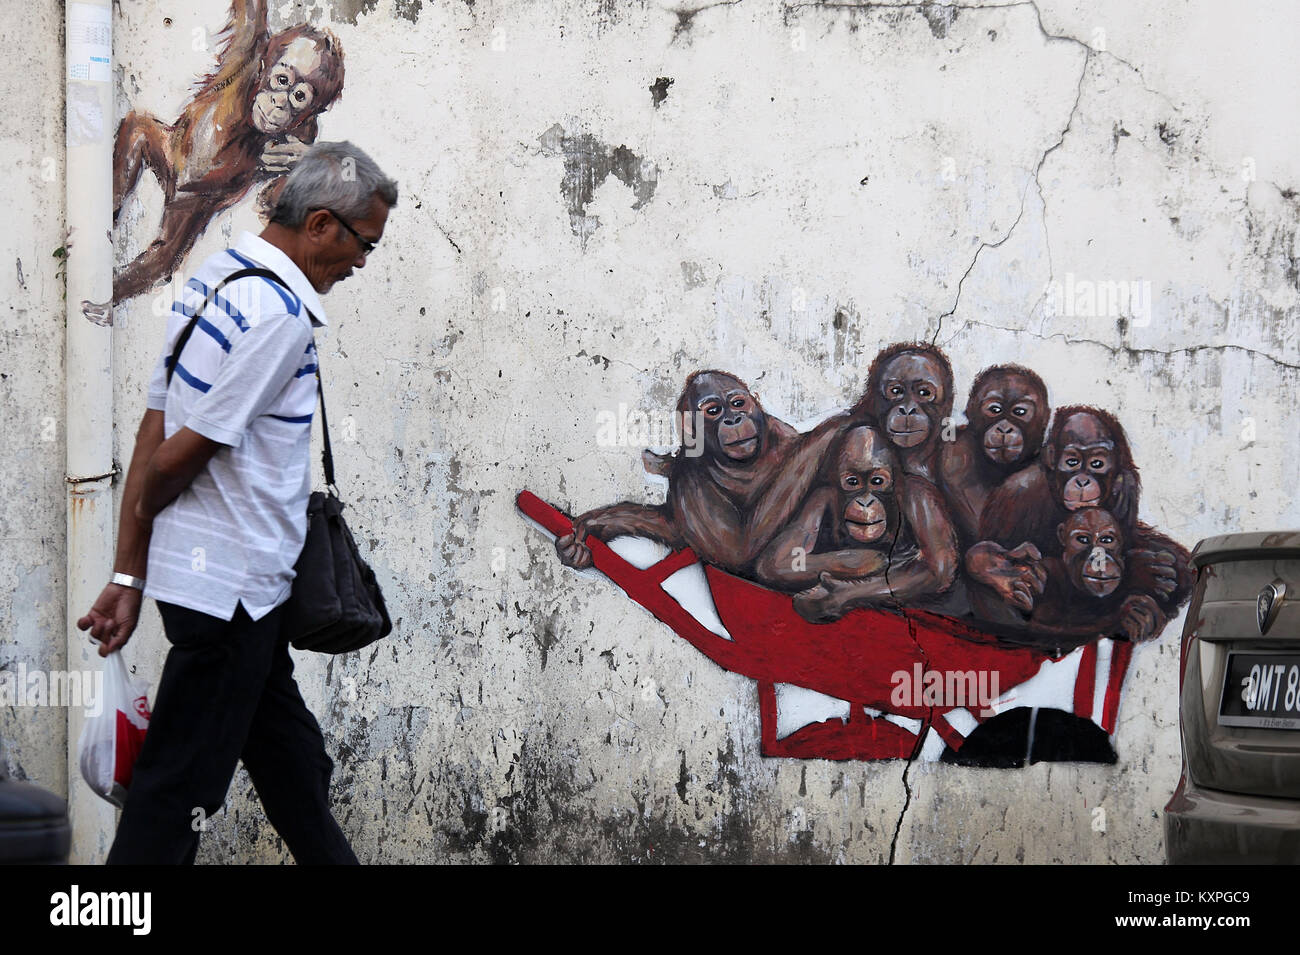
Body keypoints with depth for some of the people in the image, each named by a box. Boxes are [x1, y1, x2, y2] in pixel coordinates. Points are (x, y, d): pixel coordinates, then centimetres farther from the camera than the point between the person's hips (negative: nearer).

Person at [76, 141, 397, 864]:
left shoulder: (215, 278, 10)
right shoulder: (279, 313, -19)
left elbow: (155, 436, 9)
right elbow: (181, 453, -19)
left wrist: (130, 573, 8)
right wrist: (144, 518, 3)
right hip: (228, 585, -10)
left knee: (293, 765, 21)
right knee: (178, 800, -2)